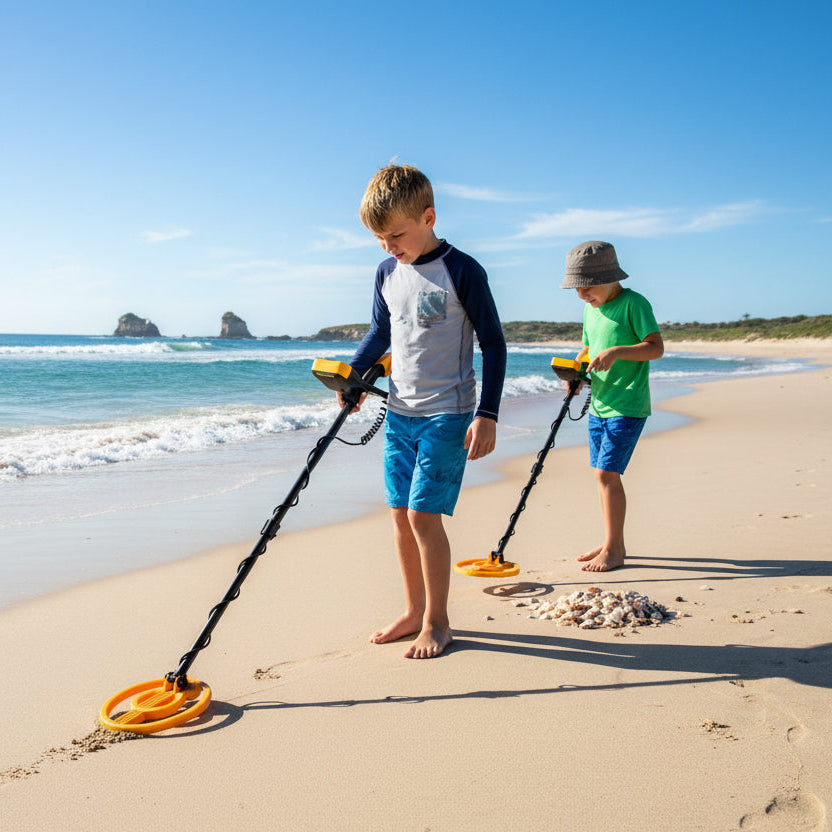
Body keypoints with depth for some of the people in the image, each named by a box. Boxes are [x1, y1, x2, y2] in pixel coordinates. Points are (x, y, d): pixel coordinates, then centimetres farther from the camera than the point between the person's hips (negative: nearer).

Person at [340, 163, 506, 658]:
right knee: (401, 515, 10)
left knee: (424, 514, -8)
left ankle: (438, 621, 8)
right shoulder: (388, 273, 7)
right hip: (399, 412, 7)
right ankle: (414, 611, 24)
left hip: (447, 414, -6)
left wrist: (487, 415, -13)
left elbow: (494, 344, -9)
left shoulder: (462, 272, -12)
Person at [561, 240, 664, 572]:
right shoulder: (590, 309, 12)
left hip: (627, 407, -8)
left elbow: (656, 347, -16)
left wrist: (616, 352, -28)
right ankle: (613, 543, 23)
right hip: (599, 405, 8)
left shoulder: (633, 303, -11)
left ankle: (613, 551, -2)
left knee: (607, 472, -11)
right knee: (603, 473, 11)